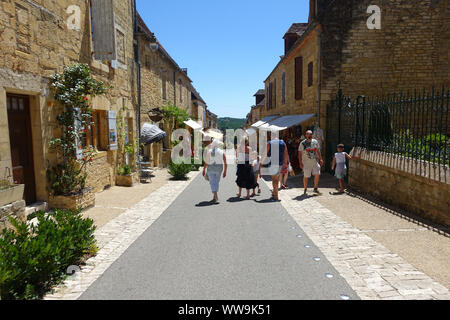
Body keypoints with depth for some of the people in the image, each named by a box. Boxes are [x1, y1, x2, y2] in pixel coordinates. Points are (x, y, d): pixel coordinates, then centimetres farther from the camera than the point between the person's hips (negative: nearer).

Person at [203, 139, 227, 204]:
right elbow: (225, 163, -3)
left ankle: (216, 198, -16)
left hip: (210, 168, -2)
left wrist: (204, 170, 2)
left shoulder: (209, 151, -5)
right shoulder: (222, 152, -1)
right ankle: (214, 198, 25)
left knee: (213, 183, -2)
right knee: (216, 182, 17)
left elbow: (206, 162, -8)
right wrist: (225, 172, 5)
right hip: (219, 169, 2)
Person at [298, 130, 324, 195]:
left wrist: (320, 159, 10)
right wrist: (300, 163, -9)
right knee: (306, 176, 0)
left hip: (315, 162, 4)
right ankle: (305, 189, 17)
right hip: (306, 163, -4)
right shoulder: (302, 143, -4)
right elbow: (300, 154, -4)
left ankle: (315, 188, 14)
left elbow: (318, 151, 17)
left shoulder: (315, 142, 9)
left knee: (317, 174, -2)